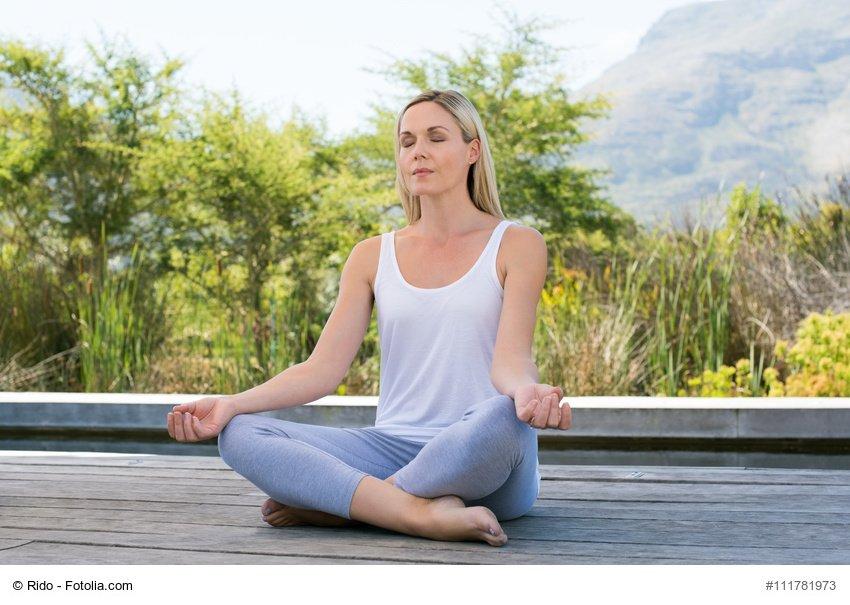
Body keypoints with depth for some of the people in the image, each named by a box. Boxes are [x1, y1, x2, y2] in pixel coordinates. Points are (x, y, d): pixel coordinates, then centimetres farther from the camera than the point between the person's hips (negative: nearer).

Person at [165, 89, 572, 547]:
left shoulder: (516, 245, 3)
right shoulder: (374, 256, 13)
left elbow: (509, 360, -9)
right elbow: (323, 367, 4)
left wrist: (527, 391, -34)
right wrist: (231, 404, -11)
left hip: (485, 461, -3)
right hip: (394, 448, 3)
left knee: (504, 416, -40)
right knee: (240, 434, -18)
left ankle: (330, 504, -23)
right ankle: (424, 513, -32)